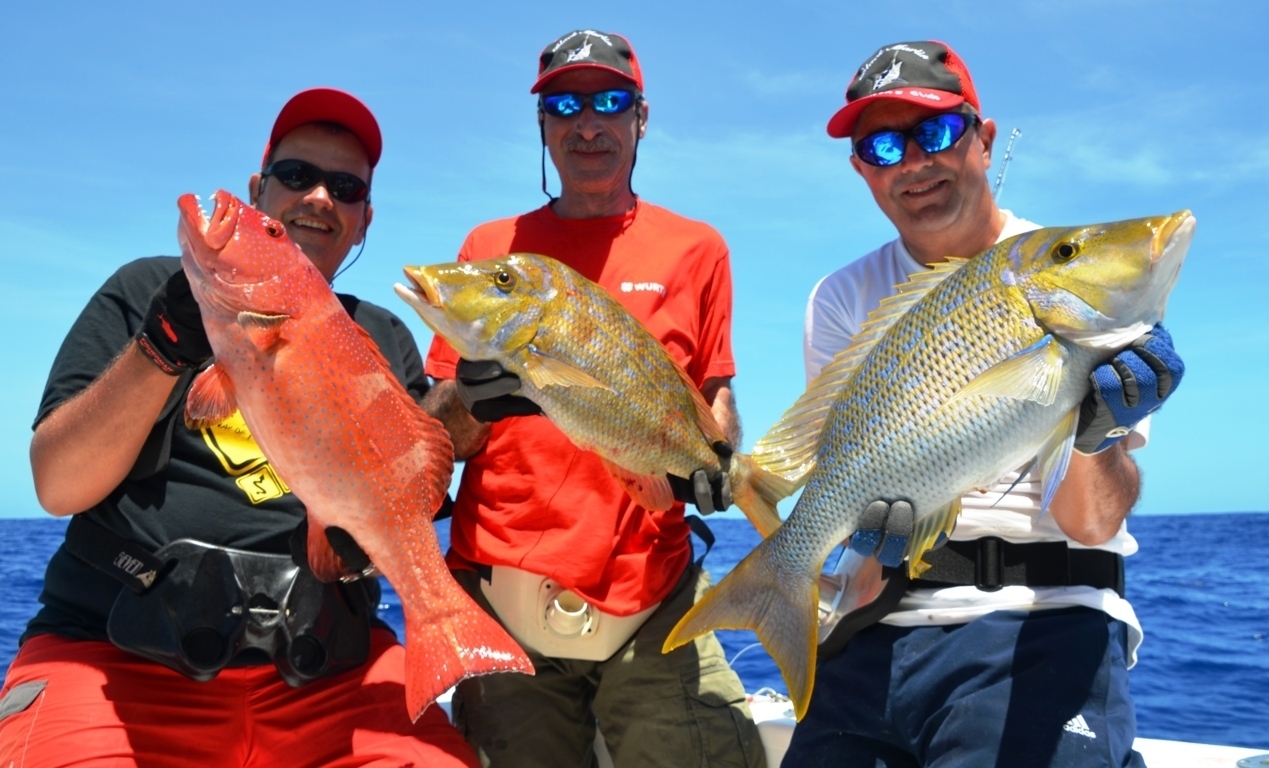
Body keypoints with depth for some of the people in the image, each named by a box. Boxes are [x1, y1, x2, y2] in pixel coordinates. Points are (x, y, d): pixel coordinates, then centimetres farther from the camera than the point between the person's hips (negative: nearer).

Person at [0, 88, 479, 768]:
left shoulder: (384, 341, 14)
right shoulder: (145, 292, 8)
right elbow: (57, 486, -4)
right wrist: (164, 346, -17)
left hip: (325, 667, 3)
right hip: (121, 656, -2)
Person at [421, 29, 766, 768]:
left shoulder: (695, 248, 10)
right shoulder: (491, 248, 11)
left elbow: (716, 399, 13)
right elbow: (434, 439, 9)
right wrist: (474, 402, -14)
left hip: (653, 596, 0)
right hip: (505, 594, 1)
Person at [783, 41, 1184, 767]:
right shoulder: (843, 300, 6)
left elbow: (1093, 524, -8)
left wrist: (1095, 434, -28)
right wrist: (864, 513, -17)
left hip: (1042, 618, -2)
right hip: (878, 621, 3)